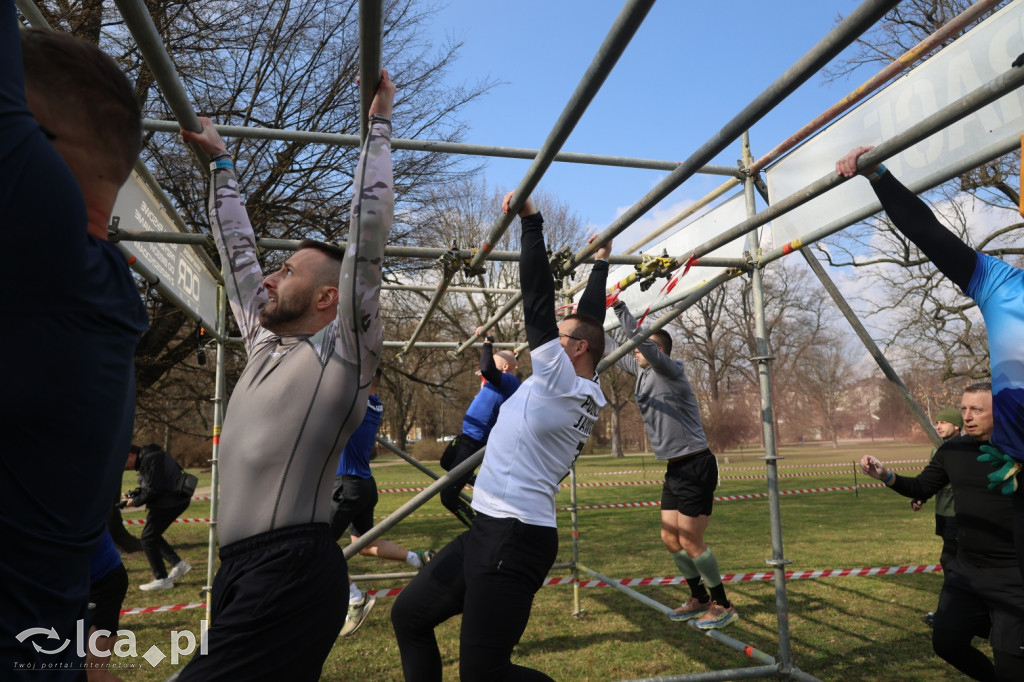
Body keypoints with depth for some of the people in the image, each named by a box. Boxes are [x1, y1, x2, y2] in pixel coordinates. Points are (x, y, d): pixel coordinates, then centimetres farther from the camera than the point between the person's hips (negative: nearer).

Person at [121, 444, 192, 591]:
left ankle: (162, 579, 4)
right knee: (153, 536, 19)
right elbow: (146, 487, 22)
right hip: (176, 500, 11)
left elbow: (154, 490, -21)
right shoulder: (146, 459, 16)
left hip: (170, 501, -11)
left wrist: (135, 502, -8)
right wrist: (131, 495, 7)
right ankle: (178, 563, 20)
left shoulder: (150, 459, -18)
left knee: (148, 538, -2)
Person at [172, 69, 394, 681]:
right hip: (241, 568, 8)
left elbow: (368, 230, -9)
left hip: (294, 573, -8)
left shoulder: (346, 352, -4)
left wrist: (379, 124, -2)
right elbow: (238, 250, 26)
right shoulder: (265, 343, 17)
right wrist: (220, 162, 33)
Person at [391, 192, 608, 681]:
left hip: (516, 537, -10)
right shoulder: (586, 393, 10)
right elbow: (590, 319, 20)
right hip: (491, 529, 10)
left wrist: (531, 220, -11)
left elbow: (538, 301, -16)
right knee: (408, 615, 17)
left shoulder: (563, 383, -13)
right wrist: (601, 260, 30)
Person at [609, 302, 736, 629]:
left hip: (696, 467, -9)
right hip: (675, 468, 9)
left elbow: (643, 341, -30)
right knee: (670, 538, 12)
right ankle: (699, 599, 29)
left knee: (690, 541, -6)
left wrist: (619, 306, -29)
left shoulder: (670, 370, -14)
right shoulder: (641, 371, 9)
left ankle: (722, 605, 12)